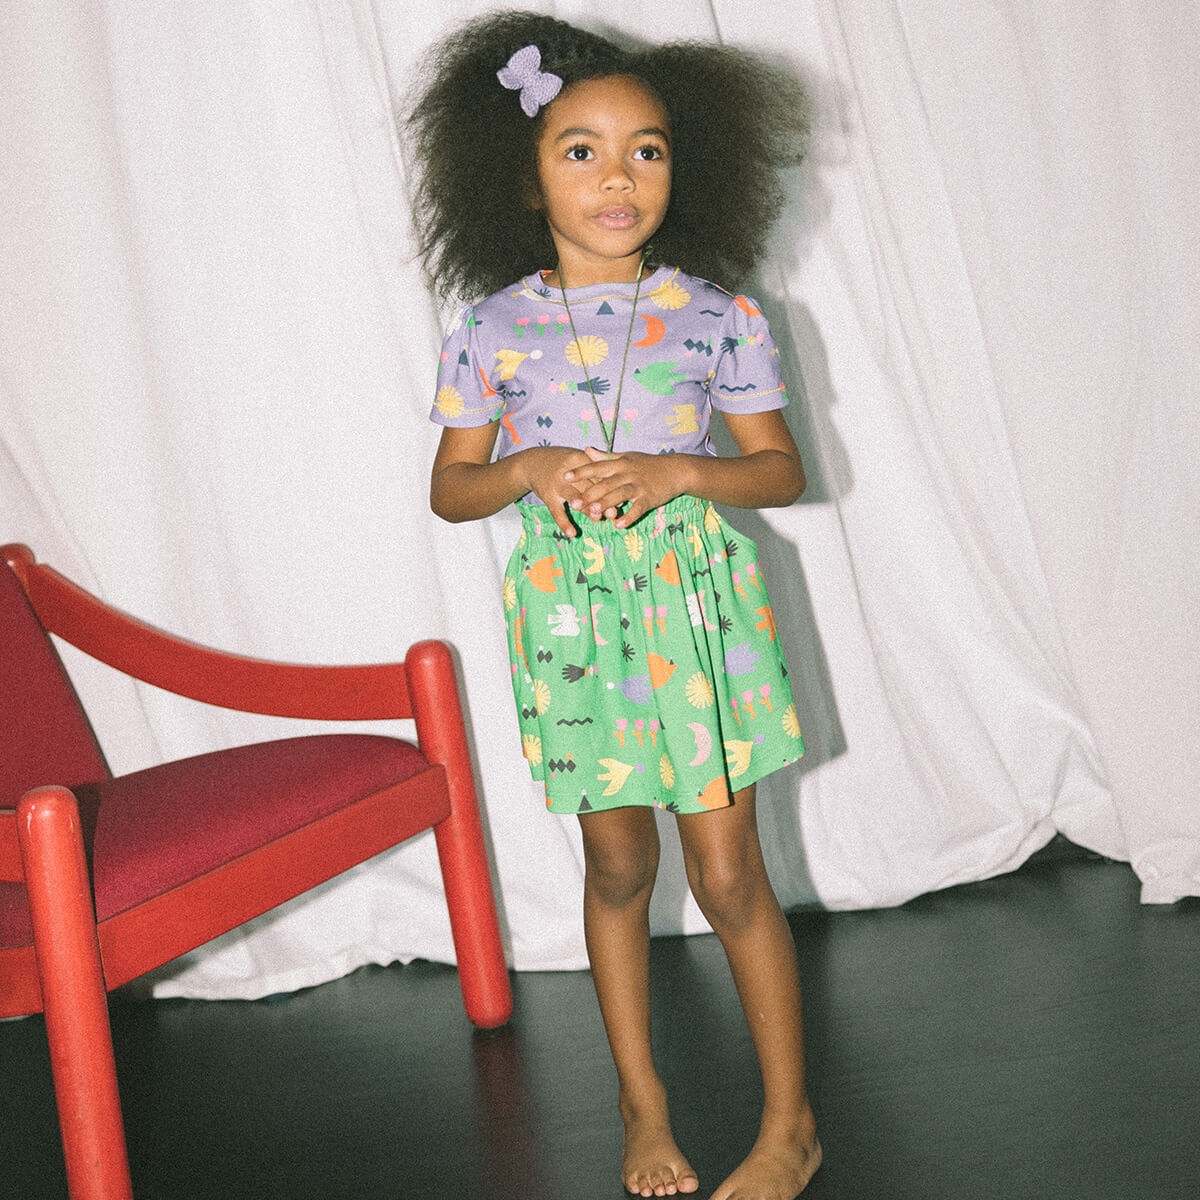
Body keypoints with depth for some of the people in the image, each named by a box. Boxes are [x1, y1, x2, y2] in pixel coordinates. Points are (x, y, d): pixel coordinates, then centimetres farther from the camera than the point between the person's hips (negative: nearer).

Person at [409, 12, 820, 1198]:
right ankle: (642, 1104, 29)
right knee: (616, 866, 12)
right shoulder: (490, 330, -2)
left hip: (698, 600, -1)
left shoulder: (716, 317, -3)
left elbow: (779, 467, 1)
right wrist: (530, 470, -15)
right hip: (570, 607, 1)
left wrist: (678, 472, -17)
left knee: (727, 873, 2)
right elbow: (450, 486, 5)